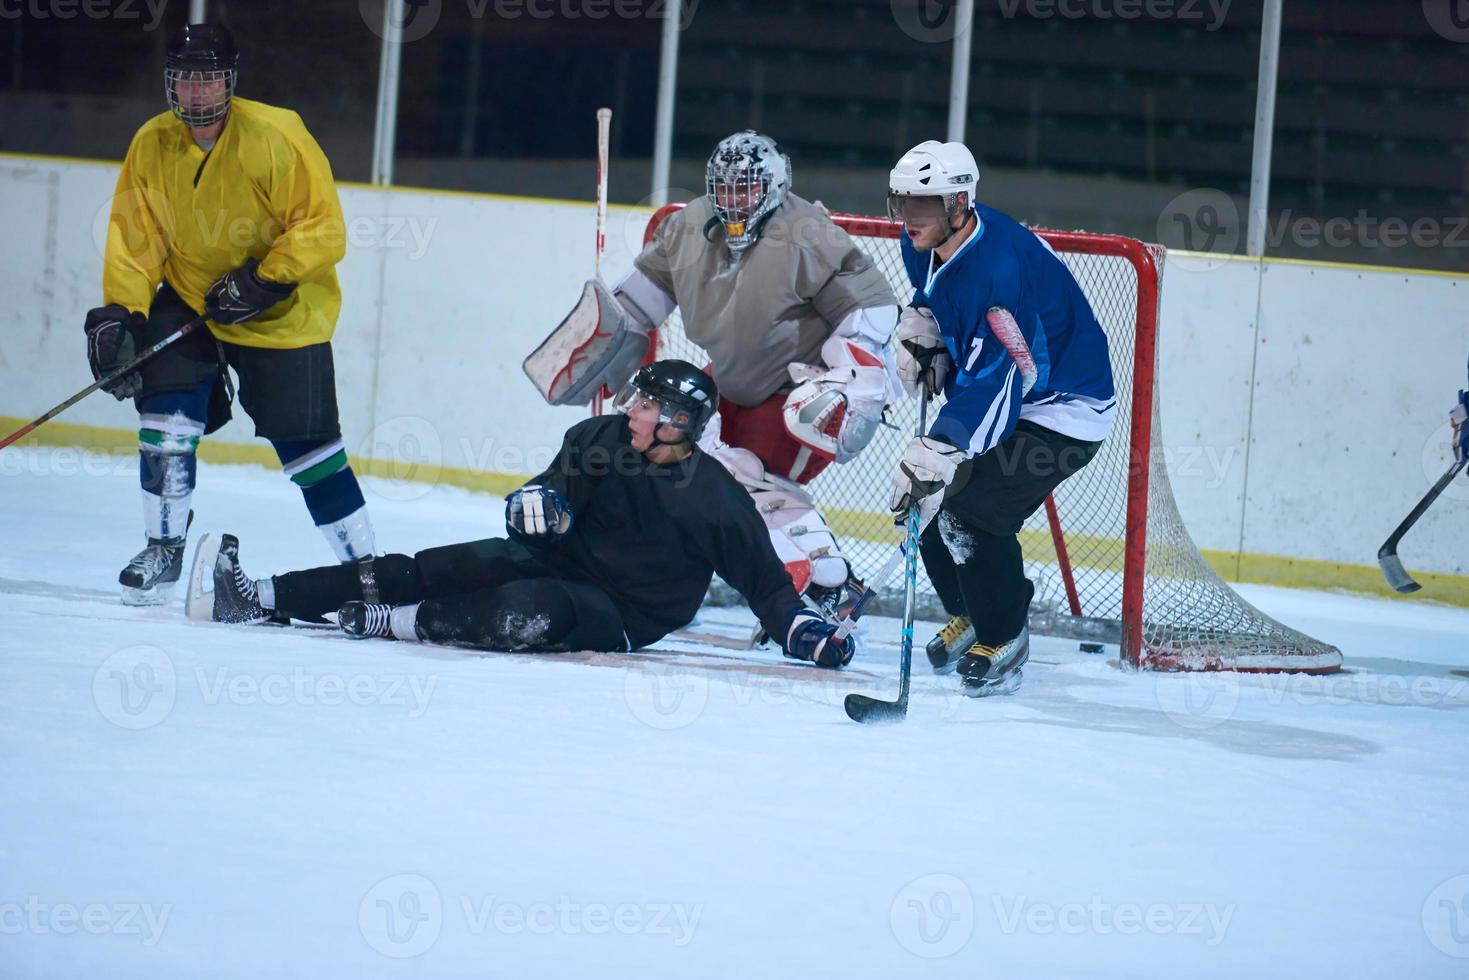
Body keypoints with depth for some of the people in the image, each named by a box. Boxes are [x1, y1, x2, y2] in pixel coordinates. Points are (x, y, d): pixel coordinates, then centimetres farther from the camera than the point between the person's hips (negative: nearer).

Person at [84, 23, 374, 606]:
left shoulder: (276, 138, -22)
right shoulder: (151, 146, -7)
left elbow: (323, 229, -19)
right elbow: (134, 239, -2)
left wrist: (263, 281, -25)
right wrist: (118, 312, -14)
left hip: (285, 313, -4)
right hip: (189, 302, 4)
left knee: (307, 447, -5)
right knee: (167, 415, -13)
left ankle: (364, 567, 8)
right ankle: (164, 549, 4)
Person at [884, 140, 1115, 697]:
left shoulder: (1000, 270, -35)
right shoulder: (925, 243, -6)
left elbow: (991, 385, -38)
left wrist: (933, 454, -45)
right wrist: (919, 331, 2)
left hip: (1061, 406, -9)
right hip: (987, 388, 9)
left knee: (971, 514, -22)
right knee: (927, 503, 3)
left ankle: (1003, 642, 0)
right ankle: (969, 617, 28)